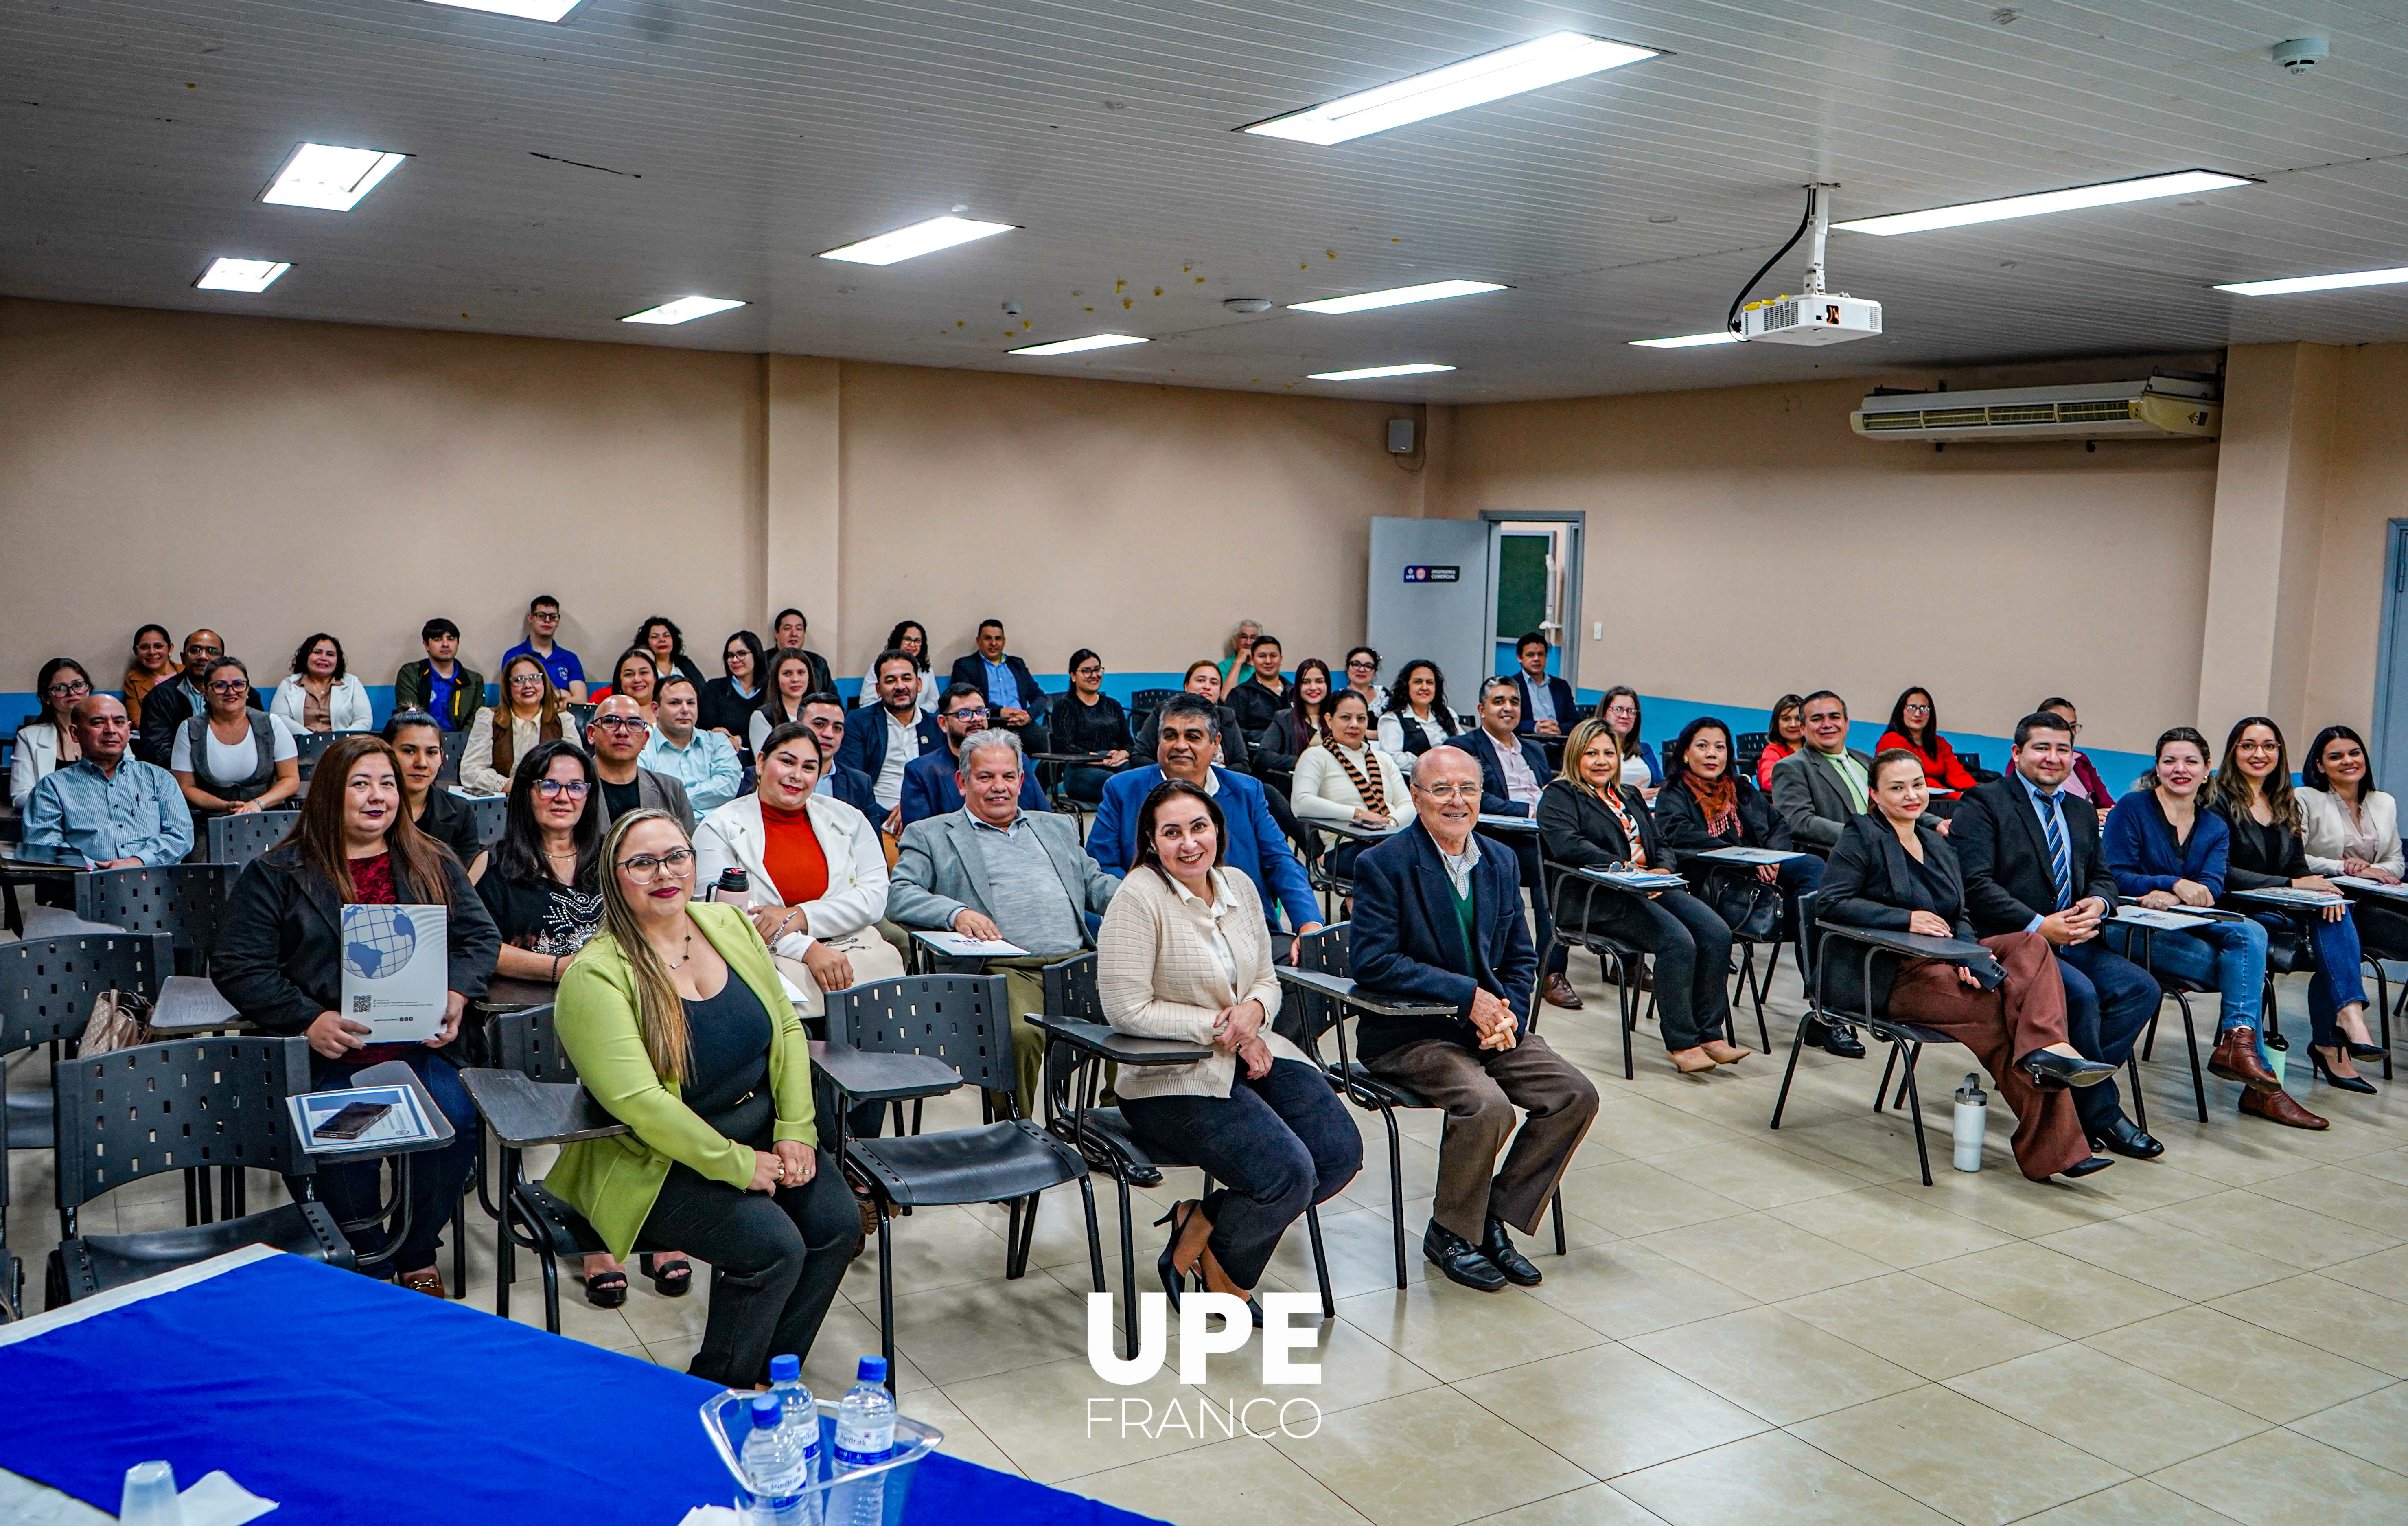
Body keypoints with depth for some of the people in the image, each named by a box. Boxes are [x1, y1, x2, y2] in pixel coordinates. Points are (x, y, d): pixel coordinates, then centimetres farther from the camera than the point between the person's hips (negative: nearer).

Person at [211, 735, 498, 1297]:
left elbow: (480, 935, 16)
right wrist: (309, 1020, -12)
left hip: (417, 1046, 2)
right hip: (327, 1054, -2)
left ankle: (418, 1257, -4)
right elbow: (236, 965, 2)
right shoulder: (277, 874, 7)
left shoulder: (433, 865, 16)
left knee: (456, 1115, -27)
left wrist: (456, 995, -5)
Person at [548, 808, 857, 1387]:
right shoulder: (596, 975, -16)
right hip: (657, 1159, -6)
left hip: (762, 1127, 6)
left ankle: (769, 1375, 8)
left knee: (836, 1222, -14)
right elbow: (636, 1102, -22)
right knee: (773, 1245, -24)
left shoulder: (729, 925, 4)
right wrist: (738, 1165, -21)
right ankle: (719, 1396, 2)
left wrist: (795, 1130, -5)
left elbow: (788, 1028, 7)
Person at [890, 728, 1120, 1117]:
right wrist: (956, 913, -18)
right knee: (1020, 1033, -34)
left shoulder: (1058, 827, 29)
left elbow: (1097, 884, 26)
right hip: (1004, 967, -4)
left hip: (1078, 960, 4)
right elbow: (898, 895, 2)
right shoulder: (930, 835, 15)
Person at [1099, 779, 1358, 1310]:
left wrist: (1254, 1010, -10)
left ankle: (1200, 1220, 8)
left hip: (1251, 1056, 8)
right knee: (1290, 1174, -23)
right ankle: (1222, 1271, 9)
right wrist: (1221, 1030, -15)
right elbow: (1128, 1009, -18)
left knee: (1342, 1153, -9)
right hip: (1171, 1079, -7)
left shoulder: (1239, 887, 8)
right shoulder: (1139, 898, -14)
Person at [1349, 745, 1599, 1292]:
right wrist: (1468, 995, -23)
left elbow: (1521, 959, 14)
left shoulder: (1501, 863, 9)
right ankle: (1450, 1234, -3)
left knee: (1576, 1095, -10)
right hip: (1408, 1034, -7)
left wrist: (1508, 1015, -8)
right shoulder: (1383, 865, -11)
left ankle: (1496, 1220, 5)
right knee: (1488, 1106, -29)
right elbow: (1371, 962, -20)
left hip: (1489, 1025, 7)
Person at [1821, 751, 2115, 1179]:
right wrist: (1908, 919, -17)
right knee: (1999, 1003, -25)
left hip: (1944, 962, 7)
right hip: (1886, 976, -7)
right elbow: (1829, 904, -12)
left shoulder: (1938, 845, 22)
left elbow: (1959, 918, 15)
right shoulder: (1861, 836, 0)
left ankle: (2045, 1049, -33)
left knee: (2032, 944, -18)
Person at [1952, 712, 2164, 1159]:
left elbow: (2103, 875, 22)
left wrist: (2097, 903, -4)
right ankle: (2101, 1112, -10)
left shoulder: (2082, 812, 22)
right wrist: (2039, 926, -19)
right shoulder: (1984, 803, -2)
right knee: (2080, 993, -29)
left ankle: (2078, 1096, -11)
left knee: (2141, 988, -17)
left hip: (2073, 940, 7)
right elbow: (1976, 884, -12)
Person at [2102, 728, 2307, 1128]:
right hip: (2133, 929, -5)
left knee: (2251, 933, -28)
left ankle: (2237, 1042, -37)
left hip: (2189, 927, 5)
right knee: (2249, 973, -25)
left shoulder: (2215, 828, 16)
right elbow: (2115, 878, -9)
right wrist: (2175, 884, -25)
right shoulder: (2132, 809, 1)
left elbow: (2212, 886, -2)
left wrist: (2168, 897, -25)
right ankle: (2262, 1083, -19)